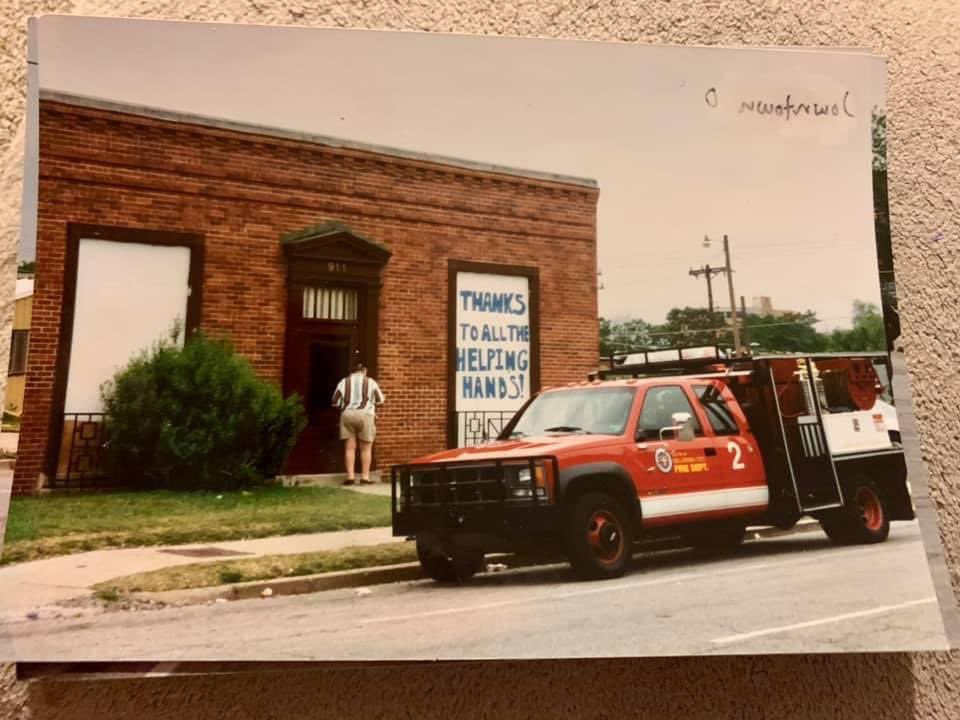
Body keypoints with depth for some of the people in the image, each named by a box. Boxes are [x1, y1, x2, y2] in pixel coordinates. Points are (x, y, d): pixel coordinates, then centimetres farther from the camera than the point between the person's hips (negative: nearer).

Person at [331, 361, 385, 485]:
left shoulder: (344, 382, 10)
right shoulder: (370, 382, 6)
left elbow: (335, 402, 8)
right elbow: (380, 400, 12)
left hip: (347, 415, 2)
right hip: (365, 415, -2)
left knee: (350, 447, 4)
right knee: (366, 448, 5)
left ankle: (350, 476, 1)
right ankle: (365, 477, 3)